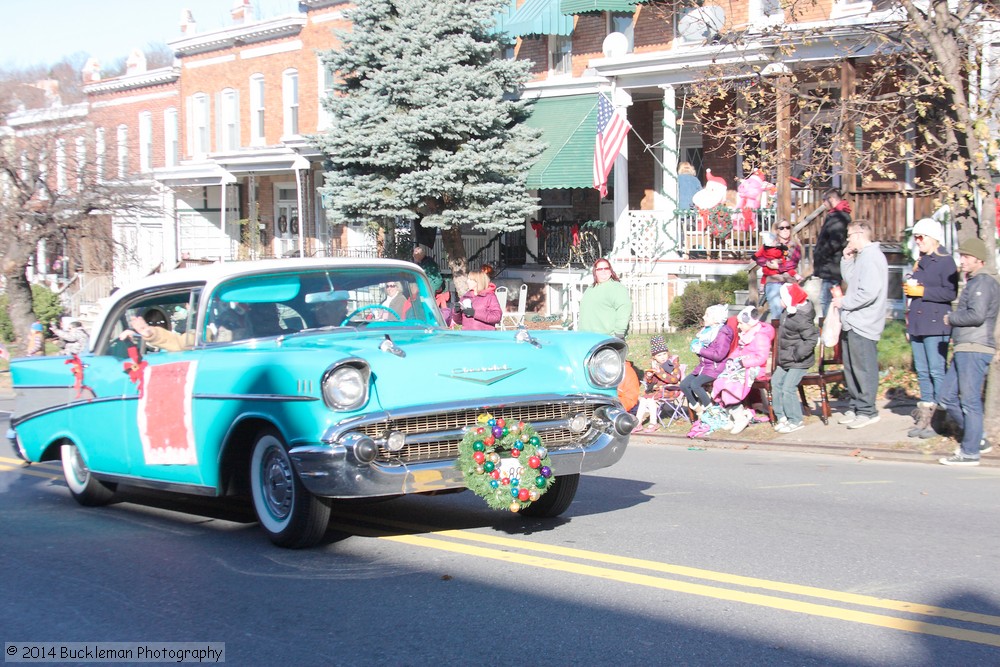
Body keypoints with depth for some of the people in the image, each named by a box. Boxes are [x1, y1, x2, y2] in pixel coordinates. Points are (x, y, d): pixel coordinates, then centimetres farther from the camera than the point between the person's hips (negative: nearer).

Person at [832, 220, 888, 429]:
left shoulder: (871, 257, -15)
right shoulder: (862, 257, 17)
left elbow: (869, 293, -23)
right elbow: (851, 280, 24)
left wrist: (843, 302, -13)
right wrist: (847, 260, 11)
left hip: (862, 325, -11)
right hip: (852, 323, 11)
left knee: (864, 368, -5)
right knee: (851, 367, 16)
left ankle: (867, 410, -1)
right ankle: (855, 406, 24)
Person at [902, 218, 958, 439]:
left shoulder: (945, 261, -6)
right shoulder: (920, 262, 19)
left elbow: (950, 293, -16)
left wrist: (922, 291, -15)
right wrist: (909, 289, 12)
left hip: (936, 325, -8)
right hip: (917, 324, 8)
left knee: (937, 371, -9)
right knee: (922, 371, 8)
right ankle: (925, 416, 11)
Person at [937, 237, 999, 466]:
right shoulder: (974, 281, 21)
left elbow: (977, 315, -21)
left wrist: (951, 318, -7)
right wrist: (957, 338, 12)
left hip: (975, 350, -11)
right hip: (964, 350, 11)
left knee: (970, 400, -6)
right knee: (947, 396, 12)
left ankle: (970, 452, -2)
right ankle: (976, 440, 20)